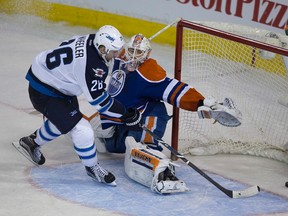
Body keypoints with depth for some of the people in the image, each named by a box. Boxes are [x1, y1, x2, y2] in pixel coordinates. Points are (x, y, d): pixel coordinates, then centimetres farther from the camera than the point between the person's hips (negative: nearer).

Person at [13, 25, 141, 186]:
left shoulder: (91, 41, -9)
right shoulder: (90, 64, -34)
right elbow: (98, 99, -26)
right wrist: (125, 114, -19)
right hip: (43, 92, -10)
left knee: (63, 119, 30)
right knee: (80, 128, -13)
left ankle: (32, 142, 50)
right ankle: (92, 167, 9)